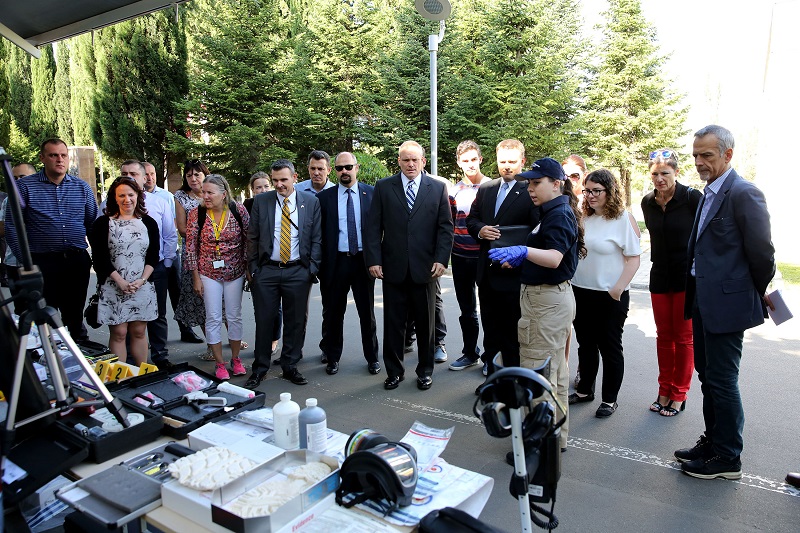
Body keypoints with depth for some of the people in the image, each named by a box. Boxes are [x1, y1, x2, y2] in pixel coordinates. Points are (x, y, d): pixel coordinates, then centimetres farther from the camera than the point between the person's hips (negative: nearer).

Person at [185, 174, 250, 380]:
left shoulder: (238, 210, -8)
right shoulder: (196, 214, -8)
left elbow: (248, 241, 0)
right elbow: (190, 247, -3)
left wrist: (249, 269, 0)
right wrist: (196, 277, -4)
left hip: (235, 272, 0)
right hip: (208, 273, 0)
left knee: (235, 316, 9)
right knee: (213, 318, 3)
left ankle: (236, 359, 24)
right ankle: (219, 364, 14)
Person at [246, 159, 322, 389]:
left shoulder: (311, 202, 3)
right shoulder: (261, 201, 5)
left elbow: (317, 238, 3)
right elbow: (252, 237, 7)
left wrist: (312, 268, -5)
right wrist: (252, 268, 2)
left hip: (298, 271, 0)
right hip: (266, 270, 0)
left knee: (296, 322, 7)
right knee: (263, 321, 6)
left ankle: (290, 367, 22)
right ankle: (260, 368, 20)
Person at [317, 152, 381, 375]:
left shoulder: (371, 193, 2)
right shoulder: (324, 197, 2)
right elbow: (318, 233, 2)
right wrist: (319, 263, -4)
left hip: (363, 260, 0)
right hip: (335, 262, 0)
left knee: (367, 312, 11)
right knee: (333, 313, 10)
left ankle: (372, 357, 25)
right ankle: (333, 357, 26)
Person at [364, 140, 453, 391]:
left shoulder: (438, 188, 6)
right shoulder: (383, 187, 5)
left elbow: (446, 227, 4)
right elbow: (373, 227, 2)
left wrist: (441, 259, -6)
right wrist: (374, 260, -6)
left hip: (425, 268, 0)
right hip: (393, 268, 0)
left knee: (425, 323, 11)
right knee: (393, 324, 8)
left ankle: (425, 370, 27)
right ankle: (394, 371, 24)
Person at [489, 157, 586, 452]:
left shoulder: (559, 214, -15)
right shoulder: (552, 212, 15)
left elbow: (554, 258, -30)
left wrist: (522, 251, -46)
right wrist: (518, 258, 10)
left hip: (547, 301, -11)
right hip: (554, 297, 11)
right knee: (555, 372, 18)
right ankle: (557, 437, 32)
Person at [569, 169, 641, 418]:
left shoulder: (623, 219, -9)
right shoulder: (583, 218, 7)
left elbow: (633, 258, -12)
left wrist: (618, 289, -19)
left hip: (610, 296, -5)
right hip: (580, 292, 6)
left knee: (610, 347, 7)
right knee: (586, 344, 16)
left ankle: (609, 399, 21)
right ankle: (585, 390, 32)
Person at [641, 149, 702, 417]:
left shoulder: (692, 198, -11)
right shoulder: (648, 202, 5)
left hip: (688, 277, -4)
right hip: (660, 277, 5)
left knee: (684, 337, 5)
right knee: (663, 336, 11)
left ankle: (679, 394, 17)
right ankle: (664, 391, 23)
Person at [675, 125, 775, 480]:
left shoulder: (744, 193, -15)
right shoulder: (709, 194, 14)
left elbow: (761, 253, -13)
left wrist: (759, 295, 0)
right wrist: (695, 294, 15)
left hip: (727, 304, -9)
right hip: (703, 302, 9)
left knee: (722, 381, 1)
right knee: (708, 378, 17)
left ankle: (728, 458, 17)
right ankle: (713, 442, 32)